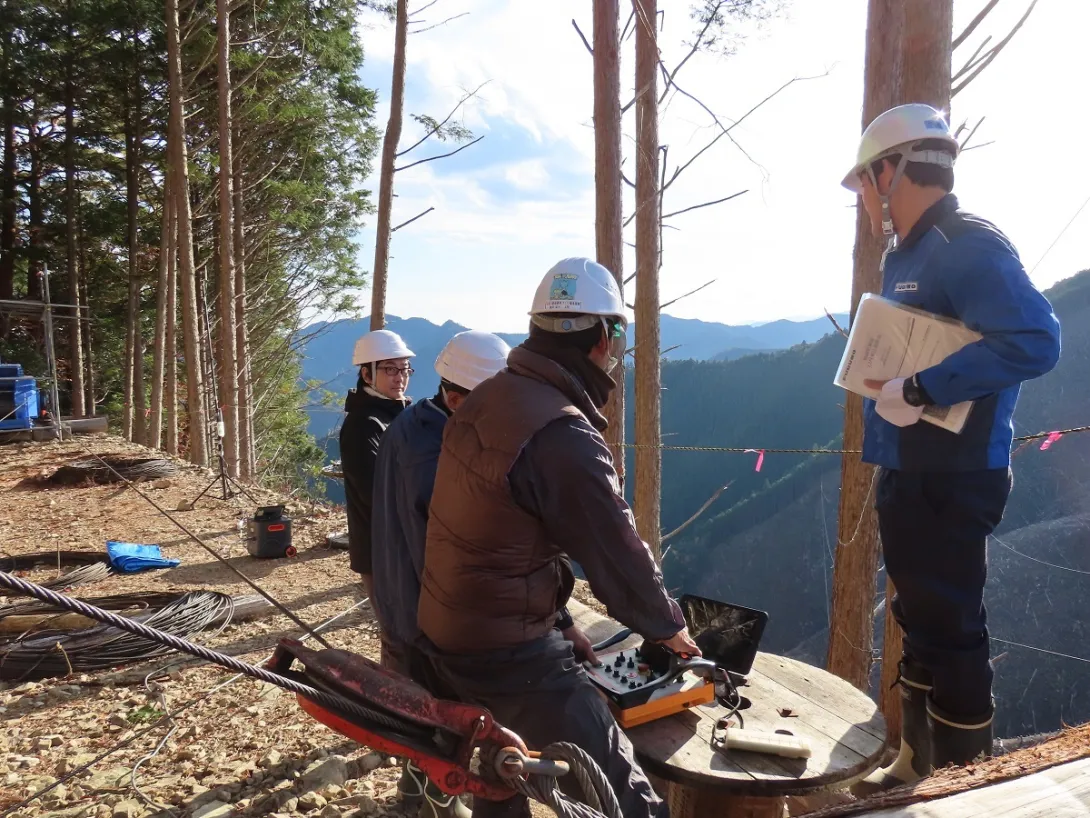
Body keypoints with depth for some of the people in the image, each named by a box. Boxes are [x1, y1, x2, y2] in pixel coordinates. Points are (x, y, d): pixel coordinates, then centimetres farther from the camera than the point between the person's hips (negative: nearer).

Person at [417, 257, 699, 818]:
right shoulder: (565, 437, -27)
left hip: (442, 631, 9)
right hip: (509, 654, -9)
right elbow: (617, 551, -18)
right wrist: (669, 627, 2)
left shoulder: (485, 398, 0)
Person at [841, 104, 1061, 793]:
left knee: (951, 631, 1)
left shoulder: (967, 246, -15)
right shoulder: (905, 257, 14)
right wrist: (877, 373, 4)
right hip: (908, 472, 10)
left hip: (952, 479, -10)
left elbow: (1036, 341, -27)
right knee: (920, 621, 18)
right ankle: (919, 766, 34)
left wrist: (919, 392, -26)